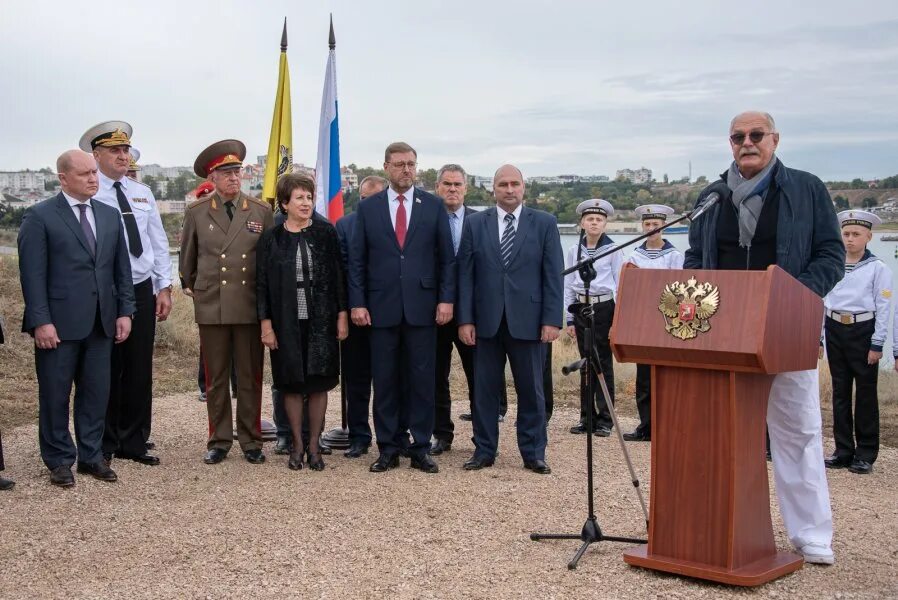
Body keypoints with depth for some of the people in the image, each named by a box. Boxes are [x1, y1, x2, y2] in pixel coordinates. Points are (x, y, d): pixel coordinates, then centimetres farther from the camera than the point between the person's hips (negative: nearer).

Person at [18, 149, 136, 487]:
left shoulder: (110, 216, 12)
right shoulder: (40, 216, -4)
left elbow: (121, 268, 14)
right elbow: (33, 273, -8)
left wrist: (125, 311, 6)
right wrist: (41, 321, -14)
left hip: (101, 323, 5)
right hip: (59, 324, -4)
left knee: (96, 392, 8)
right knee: (55, 394, 5)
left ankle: (91, 456, 21)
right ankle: (59, 461, 17)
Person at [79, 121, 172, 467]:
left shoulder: (143, 194, 11)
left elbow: (159, 242, 12)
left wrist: (164, 287, 6)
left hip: (142, 291, 5)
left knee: (140, 370, 9)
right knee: (106, 371, 4)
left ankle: (134, 443, 21)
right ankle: (104, 447, 18)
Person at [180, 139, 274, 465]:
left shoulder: (261, 211, 3)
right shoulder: (197, 212, 3)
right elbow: (188, 258, 15)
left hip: (250, 307, 0)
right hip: (211, 307, 0)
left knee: (250, 377, 6)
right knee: (216, 378, 7)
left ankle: (251, 441, 15)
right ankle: (219, 441, 16)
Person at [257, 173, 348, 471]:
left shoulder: (326, 233, 2)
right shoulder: (271, 239, 1)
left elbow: (338, 276, 3)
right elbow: (262, 284, 2)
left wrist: (342, 314, -1)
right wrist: (266, 323, -4)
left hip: (321, 320, 0)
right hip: (287, 322, 0)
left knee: (319, 383, 4)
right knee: (292, 383, 6)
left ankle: (314, 445, 15)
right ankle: (297, 444, 19)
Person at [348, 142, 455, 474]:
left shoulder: (433, 206, 5)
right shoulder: (367, 207, 6)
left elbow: (446, 257, 5)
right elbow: (357, 260, 5)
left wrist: (446, 299, -3)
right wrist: (357, 303, -2)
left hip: (422, 306, 0)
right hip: (382, 307, 0)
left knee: (421, 380, 4)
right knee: (385, 381, 5)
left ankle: (420, 449, 12)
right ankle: (388, 448, 14)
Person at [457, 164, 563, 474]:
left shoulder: (544, 223, 4)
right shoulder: (475, 224, 6)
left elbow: (553, 275, 0)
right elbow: (465, 274, 4)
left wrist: (552, 320, -7)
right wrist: (465, 319, -3)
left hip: (528, 321, -1)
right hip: (486, 321, 1)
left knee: (531, 390, 6)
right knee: (485, 390, 7)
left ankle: (533, 453, 16)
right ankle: (484, 450, 18)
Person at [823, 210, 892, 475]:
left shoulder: (878, 268, -3)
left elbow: (883, 308, -5)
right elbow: (821, 301, 10)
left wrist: (877, 344, -9)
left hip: (863, 329, -4)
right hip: (835, 330, 4)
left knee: (866, 393, 3)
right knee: (840, 391, 9)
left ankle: (866, 453, 10)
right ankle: (843, 450, 17)